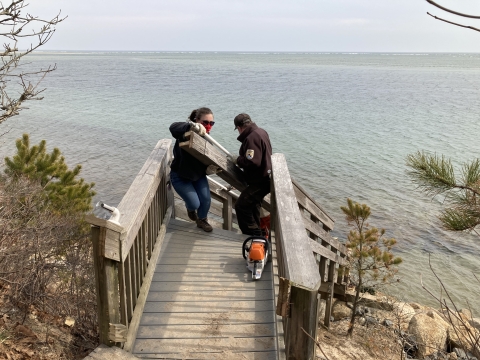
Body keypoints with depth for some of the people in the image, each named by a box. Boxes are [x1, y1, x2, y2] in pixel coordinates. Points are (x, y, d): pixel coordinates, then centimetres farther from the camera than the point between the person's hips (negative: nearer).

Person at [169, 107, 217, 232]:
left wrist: (208, 169, -29)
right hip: (180, 176, -5)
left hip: (198, 175, 5)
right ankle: (190, 208, 32)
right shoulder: (187, 133, -25)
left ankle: (202, 220, 28)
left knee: (206, 200, -4)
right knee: (195, 203, -9)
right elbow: (173, 128, -50)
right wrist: (193, 127, -69)